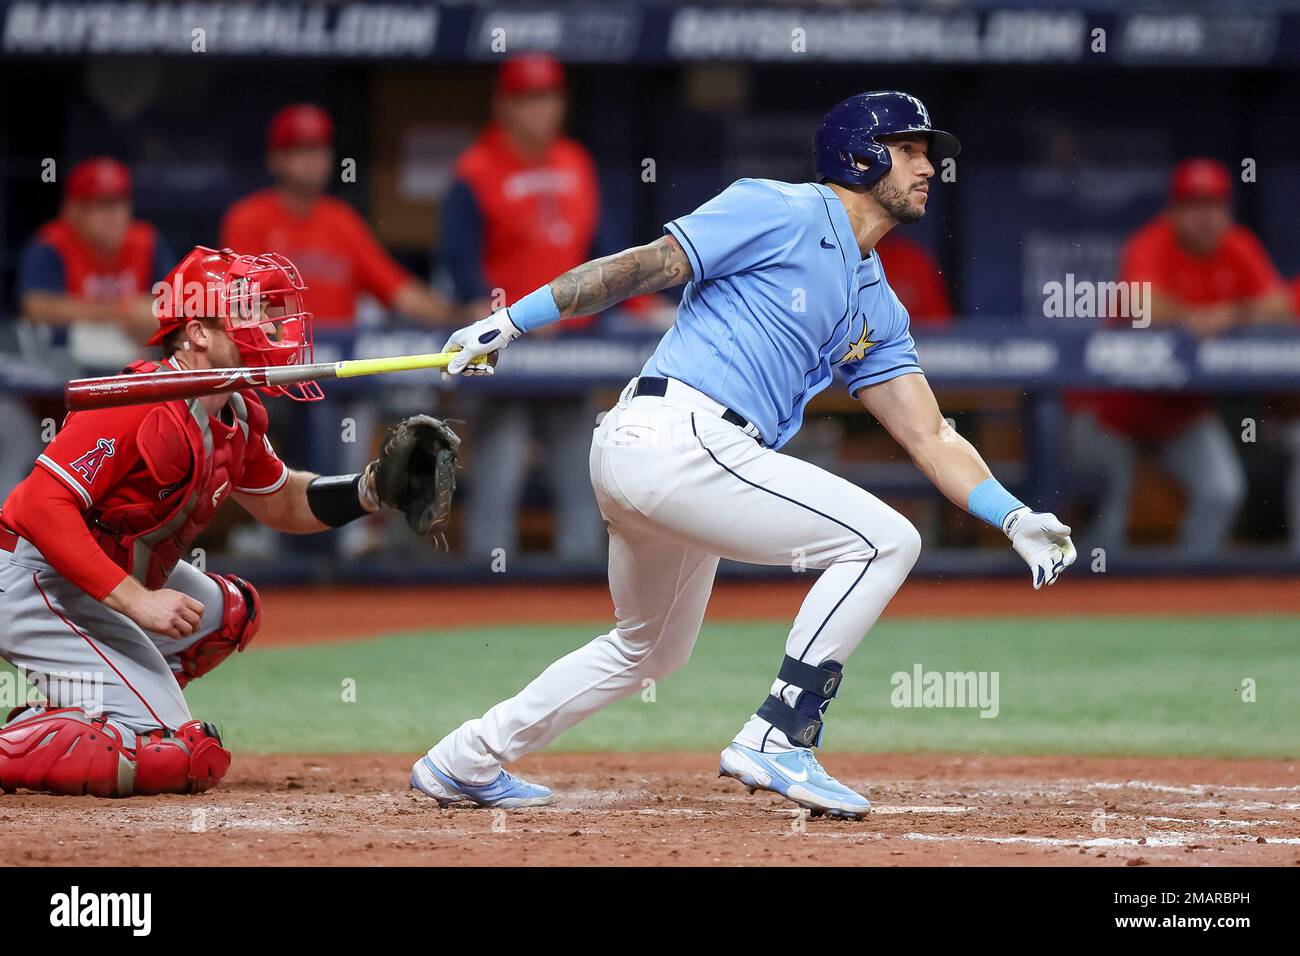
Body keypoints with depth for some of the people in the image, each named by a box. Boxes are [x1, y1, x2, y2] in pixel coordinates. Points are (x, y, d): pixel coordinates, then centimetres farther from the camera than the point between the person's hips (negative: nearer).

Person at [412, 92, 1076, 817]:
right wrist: (509, 324, -9)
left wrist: (1016, 518, 4)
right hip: (677, 437, -10)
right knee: (883, 539, -11)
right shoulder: (782, 213, -3)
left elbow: (931, 439, 18)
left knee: (655, 648, 27)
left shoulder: (878, 308, 22)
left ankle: (465, 763, 36)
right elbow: (642, 267, -6)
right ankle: (777, 742, -11)